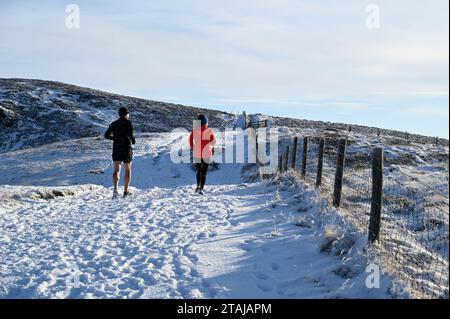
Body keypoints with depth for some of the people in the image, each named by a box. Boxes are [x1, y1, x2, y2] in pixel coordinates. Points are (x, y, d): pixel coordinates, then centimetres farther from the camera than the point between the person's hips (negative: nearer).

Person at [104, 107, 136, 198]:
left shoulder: (114, 124, 8)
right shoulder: (128, 123, -5)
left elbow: (106, 135, 8)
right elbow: (131, 134, -18)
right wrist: (133, 141, 4)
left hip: (116, 148, 3)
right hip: (126, 148, -3)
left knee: (116, 170, -3)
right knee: (128, 170, 13)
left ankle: (115, 188, -29)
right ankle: (126, 191, 14)